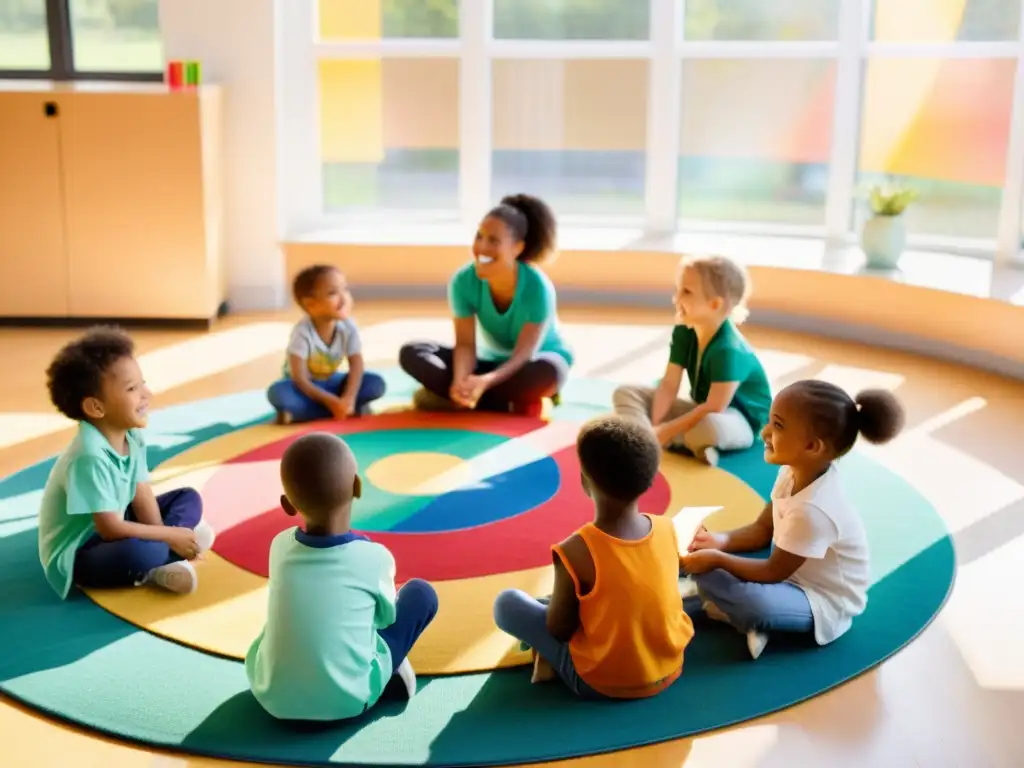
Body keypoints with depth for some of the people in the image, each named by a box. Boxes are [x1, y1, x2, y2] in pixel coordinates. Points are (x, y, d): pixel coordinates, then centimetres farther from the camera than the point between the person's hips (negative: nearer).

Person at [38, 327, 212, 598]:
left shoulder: (132, 438, -4)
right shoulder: (90, 456, -30)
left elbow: (142, 497, 0)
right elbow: (110, 529, -28)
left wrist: (165, 537, -15)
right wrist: (169, 536, -19)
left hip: (113, 529, 10)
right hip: (78, 555, -10)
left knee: (188, 498, 7)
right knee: (142, 552, -40)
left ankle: (161, 562, -15)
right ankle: (156, 569, -5)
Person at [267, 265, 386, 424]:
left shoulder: (348, 327, -16)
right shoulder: (303, 332, -27)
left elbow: (357, 365, -15)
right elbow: (300, 379, -27)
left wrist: (349, 398, -32)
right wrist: (330, 401, -32)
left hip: (330, 382, 4)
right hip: (305, 387, -4)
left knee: (376, 384, -17)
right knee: (278, 392, -36)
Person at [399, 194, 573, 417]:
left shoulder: (537, 287, -28)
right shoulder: (464, 281, -19)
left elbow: (524, 354, -30)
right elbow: (465, 343, -18)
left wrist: (485, 381, -49)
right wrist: (461, 381, -41)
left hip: (535, 362, -4)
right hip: (494, 362, 4)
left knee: (545, 371, -42)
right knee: (412, 354, -18)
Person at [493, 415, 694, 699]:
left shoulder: (575, 551, -26)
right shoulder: (667, 529, -11)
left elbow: (559, 630, -13)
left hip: (601, 682, -5)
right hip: (668, 670, 5)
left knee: (507, 602, 7)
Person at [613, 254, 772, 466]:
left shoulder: (729, 350, -29)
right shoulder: (683, 332, -7)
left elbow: (714, 409, -31)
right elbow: (668, 385, -8)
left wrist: (666, 430, -30)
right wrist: (654, 426, -23)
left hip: (742, 421, -8)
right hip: (701, 410, 8)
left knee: (709, 426, -45)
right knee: (626, 393, -2)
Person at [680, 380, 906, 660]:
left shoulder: (812, 510, -34)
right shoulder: (795, 472, -8)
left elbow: (773, 573, -23)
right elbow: (763, 529, 4)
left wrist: (716, 559, -17)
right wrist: (720, 542, -11)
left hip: (824, 602, -8)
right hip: (793, 573, 9)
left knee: (752, 604, -37)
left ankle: (721, 604, -9)